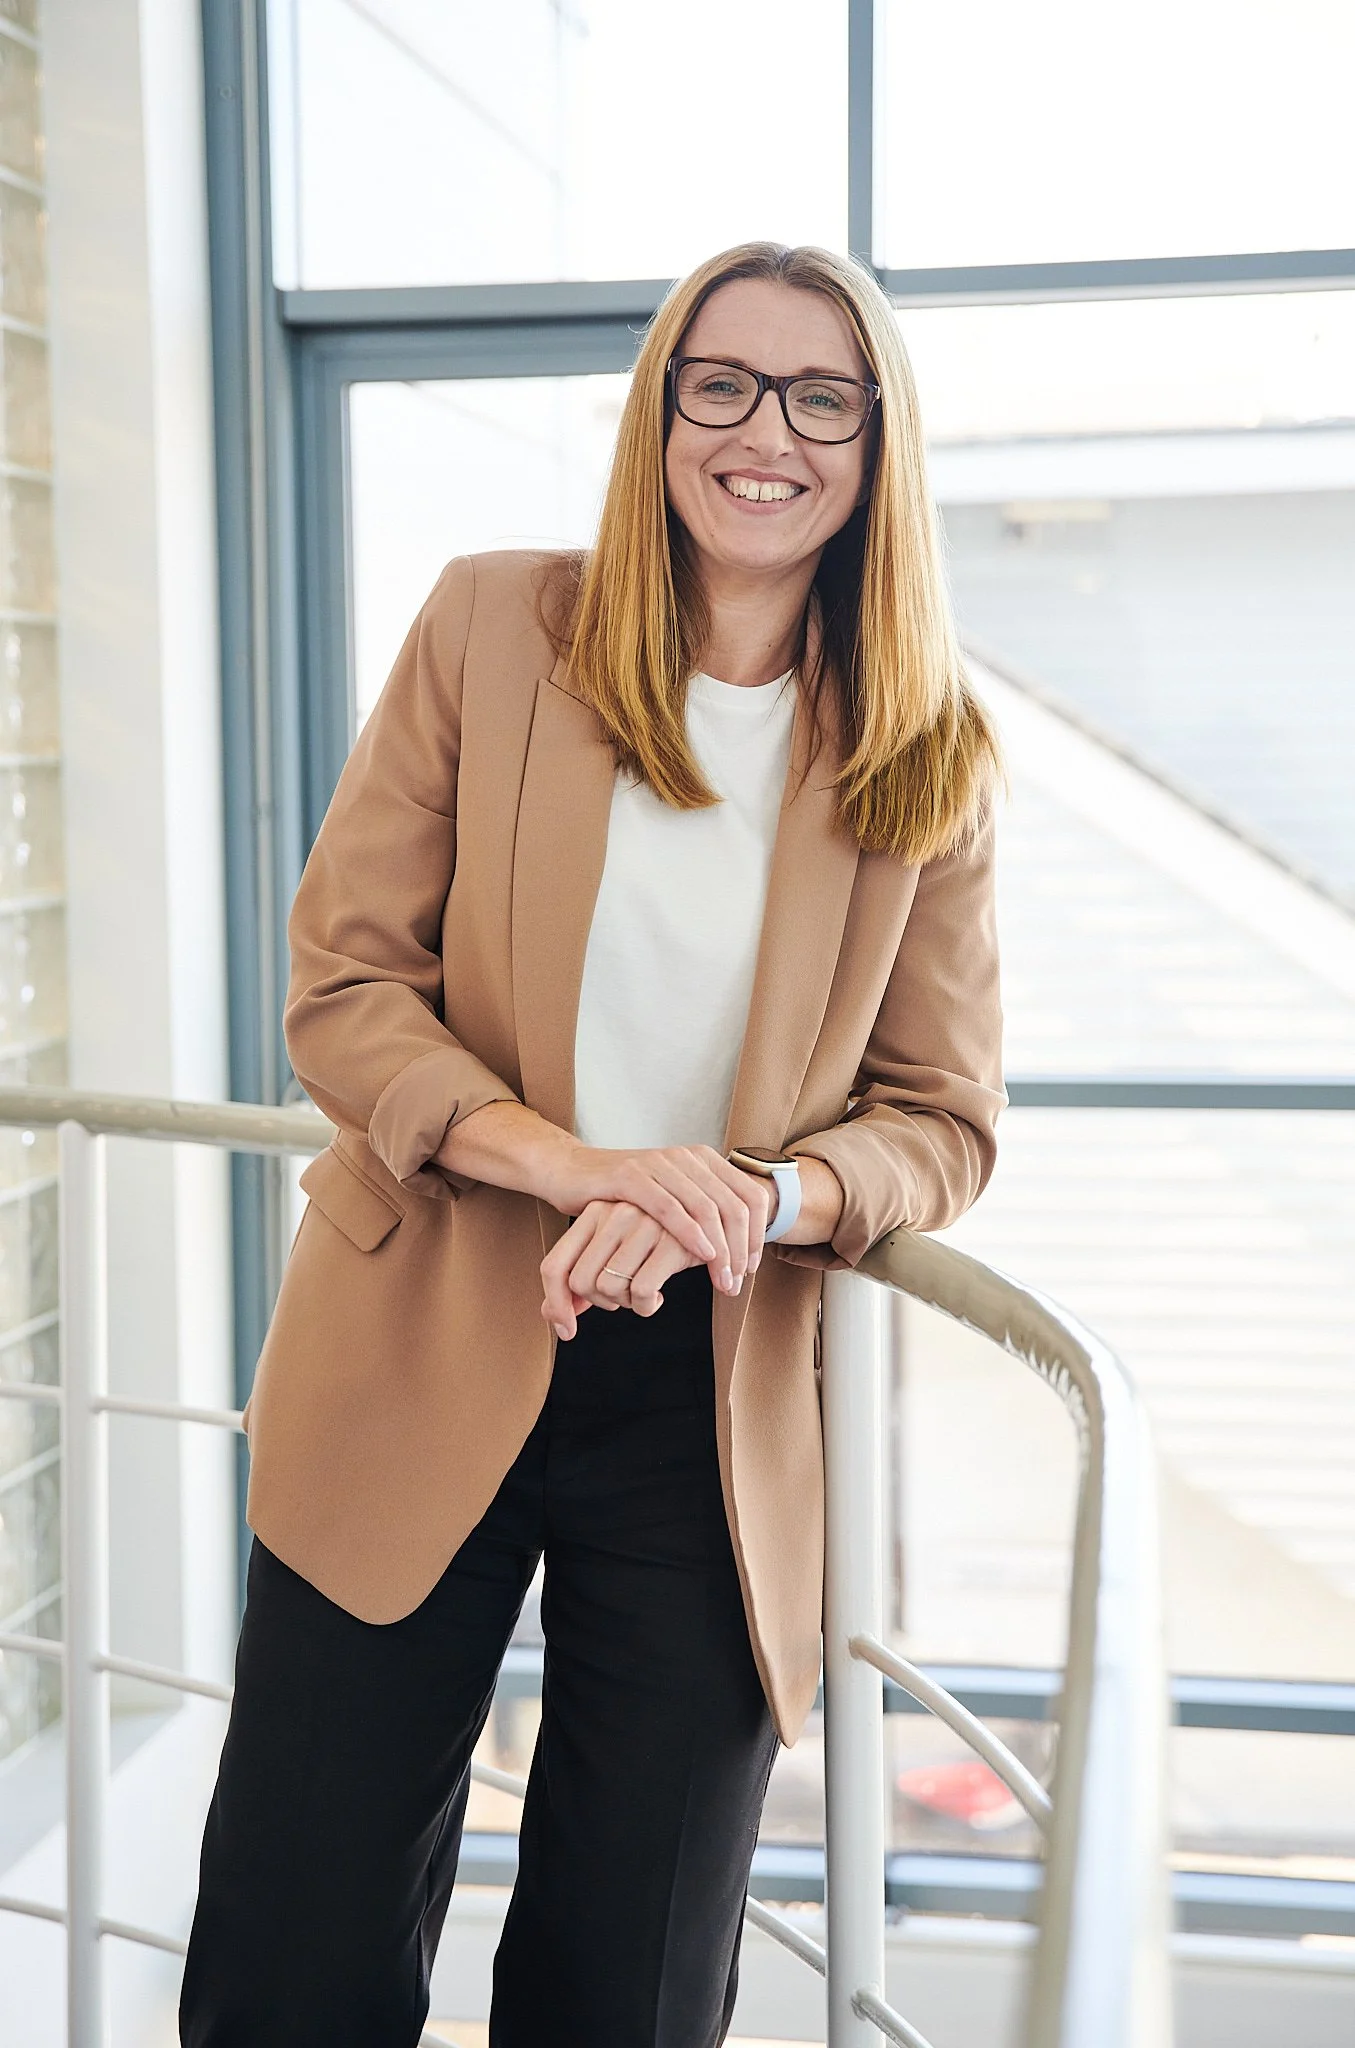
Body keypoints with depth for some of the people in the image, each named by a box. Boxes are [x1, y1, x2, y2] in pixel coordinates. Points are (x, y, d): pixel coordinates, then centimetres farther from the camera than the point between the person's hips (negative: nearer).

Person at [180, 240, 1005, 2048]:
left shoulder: (930, 761, 3)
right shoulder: (493, 627, 0)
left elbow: (943, 1119, 4)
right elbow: (341, 985, -3)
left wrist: (752, 1193, -18)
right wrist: (579, 1164, -20)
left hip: (716, 1414, 1)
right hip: (421, 1372, -1)